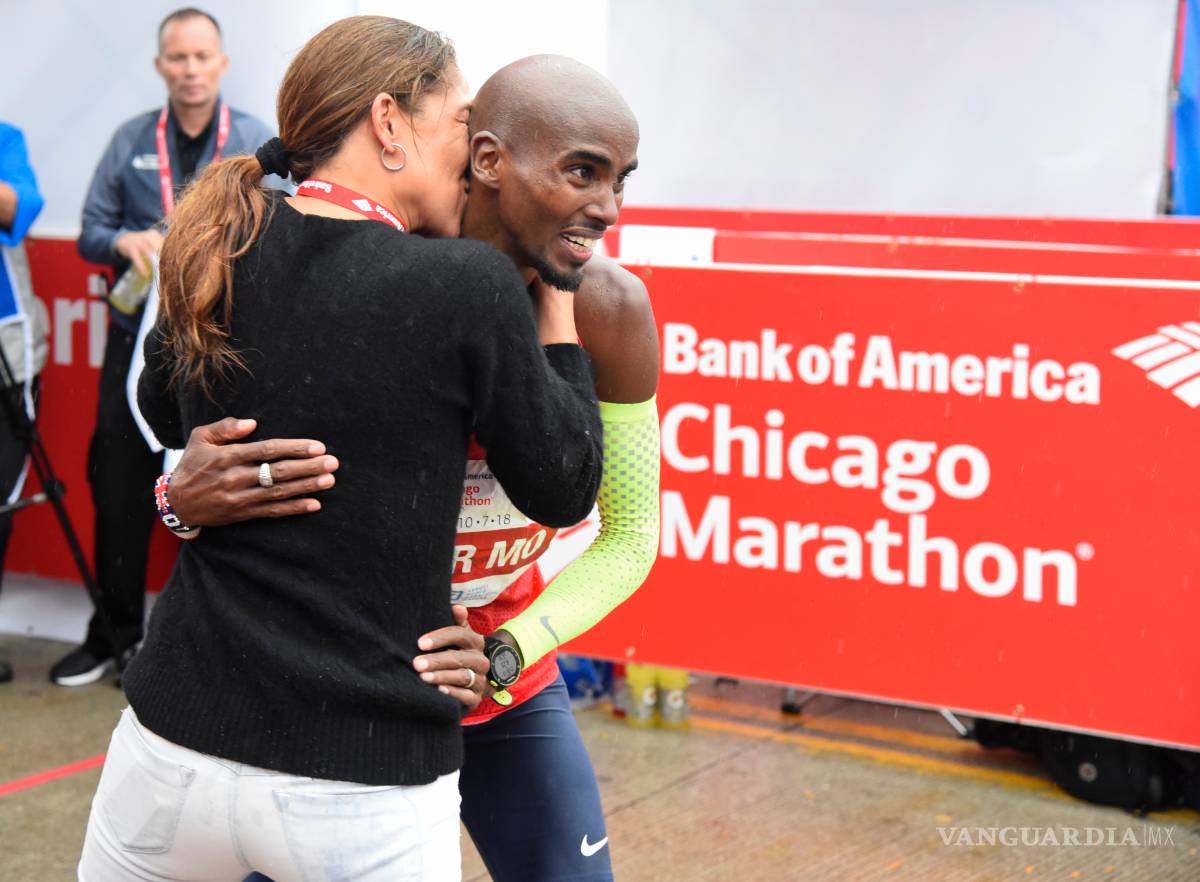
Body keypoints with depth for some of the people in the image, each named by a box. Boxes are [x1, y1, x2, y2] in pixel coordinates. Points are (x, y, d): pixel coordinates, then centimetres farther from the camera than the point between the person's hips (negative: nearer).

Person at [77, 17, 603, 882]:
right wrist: (556, 298, 8)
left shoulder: (216, 254, 0)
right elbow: (564, 489, 0)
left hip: (179, 743, 4)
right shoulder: (470, 283, -13)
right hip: (366, 784, -4)